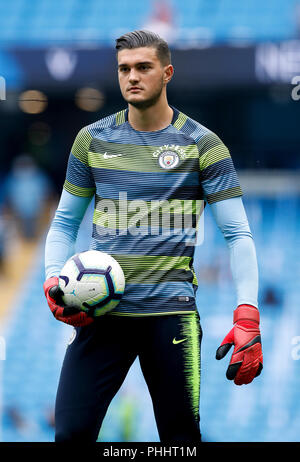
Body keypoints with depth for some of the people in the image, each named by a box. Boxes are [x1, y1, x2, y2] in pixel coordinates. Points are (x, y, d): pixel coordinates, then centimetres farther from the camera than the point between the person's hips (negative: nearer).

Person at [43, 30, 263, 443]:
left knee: (181, 436, 1)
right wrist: (53, 280, -3)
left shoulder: (203, 145, 1)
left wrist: (247, 317, -13)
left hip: (171, 312, -2)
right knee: (72, 431, -6)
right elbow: (64, 223, 16)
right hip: (101, 311, 2)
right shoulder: (92, 140, 8)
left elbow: (238, 234, -2)